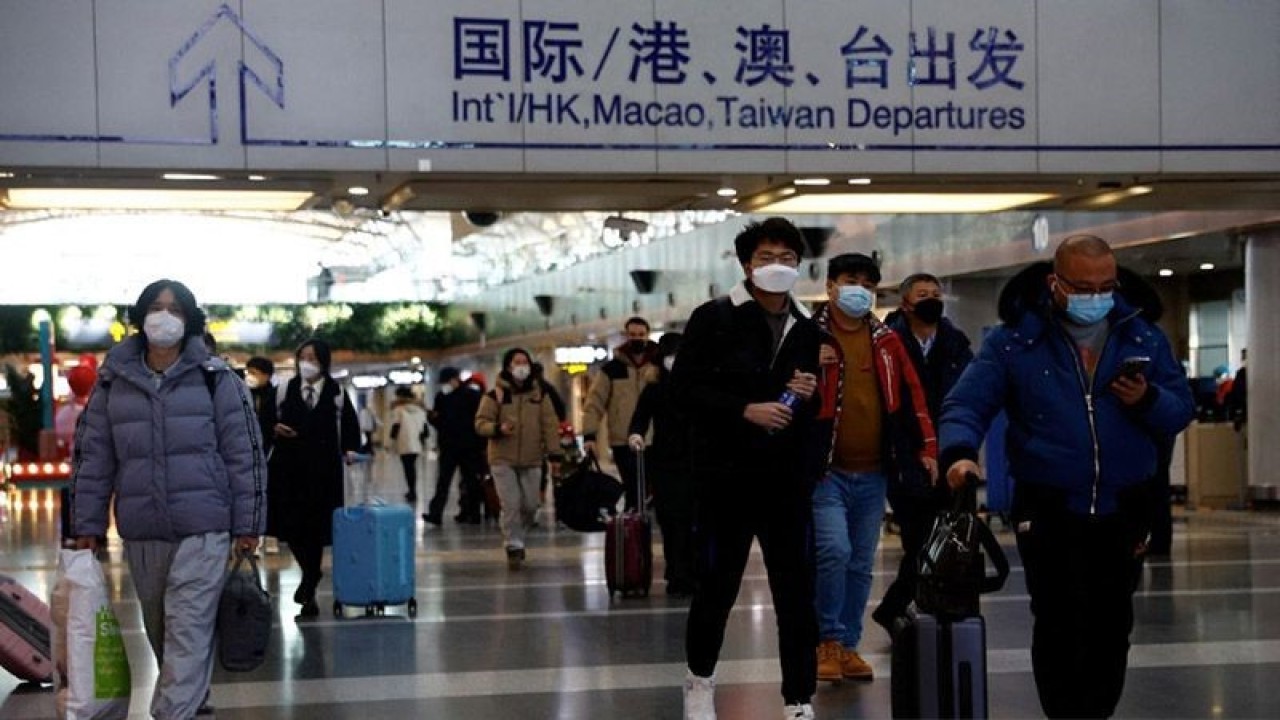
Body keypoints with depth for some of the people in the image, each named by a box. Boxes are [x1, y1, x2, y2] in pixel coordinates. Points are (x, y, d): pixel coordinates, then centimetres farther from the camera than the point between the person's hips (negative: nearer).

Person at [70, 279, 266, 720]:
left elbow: (244, 453, -1)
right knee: (160, 631, 14)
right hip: (141, 533, 4)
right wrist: (87, 526, 7)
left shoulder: (214, 378, -1)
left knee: (187, 631, -9)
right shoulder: (114, 382, 7)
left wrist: (247, 525, -3)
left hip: (203, 529, -4)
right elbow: (93, 459, 10)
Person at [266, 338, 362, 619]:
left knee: (315, 529, 0)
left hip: (324, 470, -1)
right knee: (291, 527, 0)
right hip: (289, 467, 1)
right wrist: (275, 428, -9)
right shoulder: (285, 390, 5)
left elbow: (349, 425, 12)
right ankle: (311, 574, 27)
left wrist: (350, 449, -1)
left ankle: (309, 586, 12)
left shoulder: (336, 393, 3)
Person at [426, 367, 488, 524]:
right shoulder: (441, 397, 11)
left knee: (471, 481, 6)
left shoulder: (472, 395, -5)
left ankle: (472, 513, 16)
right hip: (448, 446, 4)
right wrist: (432, 417, -8)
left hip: (469, 446, -4)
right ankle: (435, 513, -11)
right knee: (442, 481, -5)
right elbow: (437, 420, 17)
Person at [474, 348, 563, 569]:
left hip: (531, 460, 3)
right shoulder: (495, 395, -1)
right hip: (503, 460, -3)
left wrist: (553, 454, -2)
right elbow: (480, 423, -3)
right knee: (511, 505, -9)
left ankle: (513, 534, 29)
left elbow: (549, 425, 5)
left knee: (530, 505, 5)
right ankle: (513, 547, 1)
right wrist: (498, 429, -23)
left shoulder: (539, 394, 6)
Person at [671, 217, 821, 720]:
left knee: (796, 593, 2)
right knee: (717, 586, 8)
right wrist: (745, 410, -18)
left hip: (787, 478, 3)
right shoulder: (714, 319, -2)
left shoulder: (807, 329, 10)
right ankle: (700, 679, 30)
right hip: (726, 476, -3)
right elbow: (684, 390, -9)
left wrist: (810, 396, -4)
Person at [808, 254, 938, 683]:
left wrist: (926, 448, 7)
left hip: (874, 474, 5)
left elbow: (912, 395, 13)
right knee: (834, 551, -18)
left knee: (861, 564, 9)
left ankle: (849, 644, 21)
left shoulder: (887, 341, 10)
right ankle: (828, 640, -2)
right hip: (826, 471, -4)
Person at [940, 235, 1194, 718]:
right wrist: (960, 452, -30)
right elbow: (965, 405, -10)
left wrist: (1148, 400, -15)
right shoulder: (1014, 341, -4)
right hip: (1048, 514, -3)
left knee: (1112, 627, 9)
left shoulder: (1142, 337, 5)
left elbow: (1181, 410, 7)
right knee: (1057, 625, -5)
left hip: (1123, 514, 3)